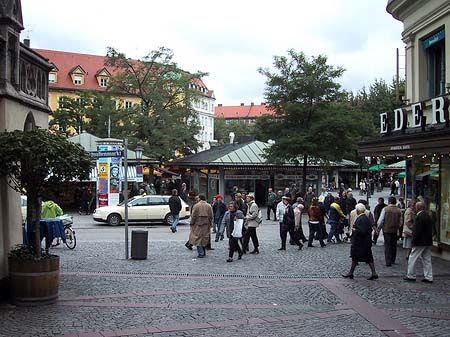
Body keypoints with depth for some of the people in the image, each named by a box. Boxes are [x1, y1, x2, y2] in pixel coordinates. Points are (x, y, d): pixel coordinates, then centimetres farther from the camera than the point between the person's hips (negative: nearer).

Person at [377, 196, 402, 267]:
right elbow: (400, 222, 5)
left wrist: (379, 227, 7)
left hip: (386, 230, -3)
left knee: (387, 245, -1)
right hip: (395, 230, 3)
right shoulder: (399, 210, 0)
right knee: (394, 245, 15)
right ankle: (392, 260, 25)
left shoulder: (385, 209, -10)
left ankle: (388, 262, -5)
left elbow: (381, 220, -8)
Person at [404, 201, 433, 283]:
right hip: (428, 242, 9)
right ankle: (428, 277, 12)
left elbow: (417, 231, -20)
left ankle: (411, 276, 9)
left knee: (412, 259, 3)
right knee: (427, 260, 11)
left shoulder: (419, 217, -18)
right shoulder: (428, 216, 10)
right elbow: (430, 230, 15)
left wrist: (414, 242, -14)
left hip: (420, 242, -9)